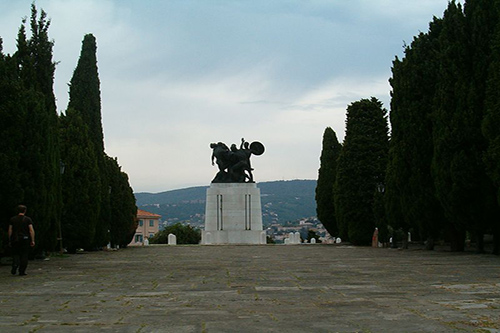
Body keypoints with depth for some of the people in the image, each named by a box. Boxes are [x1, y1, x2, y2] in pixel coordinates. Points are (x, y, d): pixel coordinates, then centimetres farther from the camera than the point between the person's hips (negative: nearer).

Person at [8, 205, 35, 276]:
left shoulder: (13, 219, 5)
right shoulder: (28, 219, -1)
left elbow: (10, 230, 3)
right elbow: (31, 230, -7)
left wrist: (10, 241, 9)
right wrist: (32, 241, -3)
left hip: (15, 240, 2)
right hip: (25, 239, -2)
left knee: (15, 254, 11)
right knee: (24, 255, 5)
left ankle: (15, 265, -16)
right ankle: (22, 271, 4)